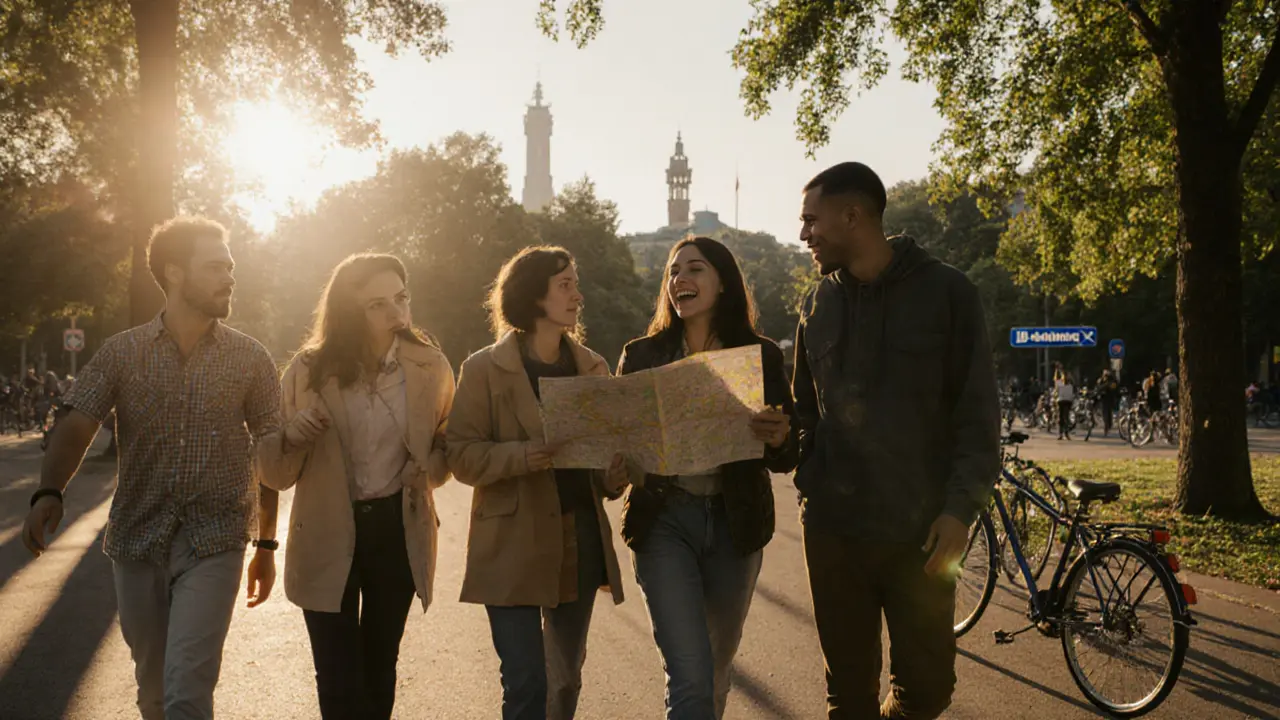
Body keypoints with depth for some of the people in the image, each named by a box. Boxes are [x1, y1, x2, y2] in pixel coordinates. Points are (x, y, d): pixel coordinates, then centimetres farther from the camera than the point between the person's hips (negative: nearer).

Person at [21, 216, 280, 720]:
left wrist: (266, 544, 7)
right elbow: (75, 426, -9)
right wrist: (48, 493, -30)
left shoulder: (250, 358, 0)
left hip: (213, 544, -2)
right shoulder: (121, 352, 2)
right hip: (135, 542, 2)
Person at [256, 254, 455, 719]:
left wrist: (430, 466, -14)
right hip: (327, 539, -1)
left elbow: (448, 447, 9)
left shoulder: (429, 366, -6)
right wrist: (291, 438, -24)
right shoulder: (310, 369, -9)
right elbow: (275, 475, -3)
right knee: (339, 683, 1)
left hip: (399, 532, 2)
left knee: (379, 668, 18)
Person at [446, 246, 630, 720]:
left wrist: (616, 474, -9)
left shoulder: (592, 367, 8)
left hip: (581, 541, 5)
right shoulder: (484, 369, -4)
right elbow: (461, 454, -8)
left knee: (567, 679, 15)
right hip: (515, 547, -4)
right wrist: (522, 456, -25)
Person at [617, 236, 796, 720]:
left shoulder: (760, 355, 0)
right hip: (663, 521, -1)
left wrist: (779, 440, -22)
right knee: (691, 678, -10)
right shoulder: (642, 355, 1)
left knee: (718, 667, 16)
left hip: (735, 524, 2)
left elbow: (785, 460, 1)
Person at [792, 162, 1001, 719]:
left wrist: (961, 508, -12)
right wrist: (809, 481, 3)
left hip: (920, 531, -3)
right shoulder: (819, 303, 9)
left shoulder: (945, 292, -3)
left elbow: (978, 416, -3)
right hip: (832, 527, 3)